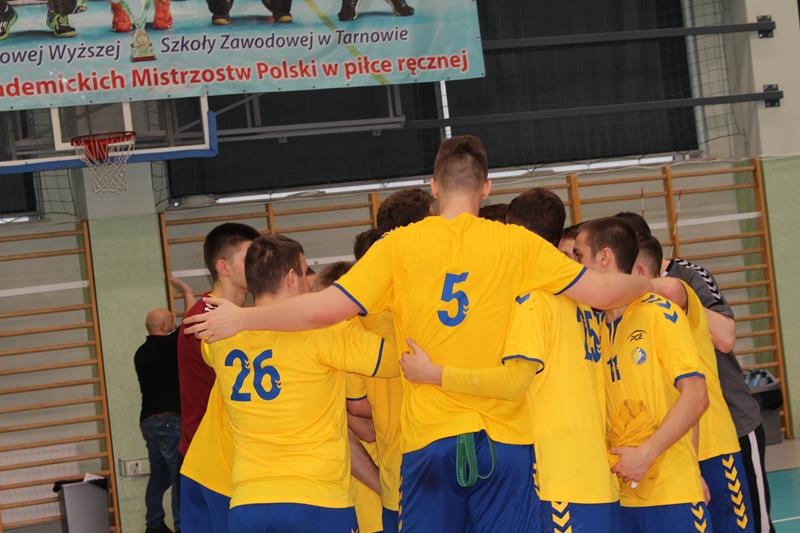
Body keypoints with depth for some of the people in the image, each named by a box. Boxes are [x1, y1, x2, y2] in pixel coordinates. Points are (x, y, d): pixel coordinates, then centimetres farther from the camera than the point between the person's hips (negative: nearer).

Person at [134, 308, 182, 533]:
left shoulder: (142, 353, 13)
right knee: (180, 475, -8)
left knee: (159, 476, 13)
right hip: (168, 419, -8)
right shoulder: (167, 345, -10)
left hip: (149, 420, 8)